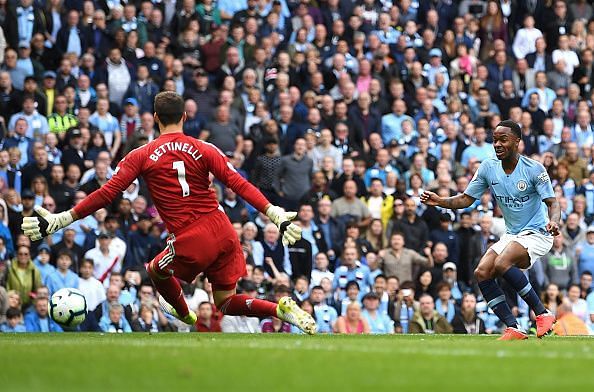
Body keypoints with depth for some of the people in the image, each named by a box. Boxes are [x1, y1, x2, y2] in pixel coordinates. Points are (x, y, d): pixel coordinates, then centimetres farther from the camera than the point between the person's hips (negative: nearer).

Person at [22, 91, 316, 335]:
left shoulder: (141, 156, 1)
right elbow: (238, 184, -6)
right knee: (225, 303, 15)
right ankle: (281, 309, -10)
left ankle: (186, 317, 47)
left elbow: (107, 193, -4)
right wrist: (276, 215, -7)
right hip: (223, 233, 3)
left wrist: (60, 220, 0)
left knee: (156, 270, 29)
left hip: (190, 241, -3)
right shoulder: (205, 150, 4)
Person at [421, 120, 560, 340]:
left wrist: (553, 221, -37)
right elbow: (465, 199, 5)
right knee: (482, 273, -13)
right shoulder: (488, 168, 1)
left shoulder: (534, 169, -13)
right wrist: (440, 201, -12)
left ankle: (542, 314, -18)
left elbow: (552, 203, -15)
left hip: (537, 233, -7)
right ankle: (513, 328, -10)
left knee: (502, 264, -30)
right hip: (511, 235, 7)